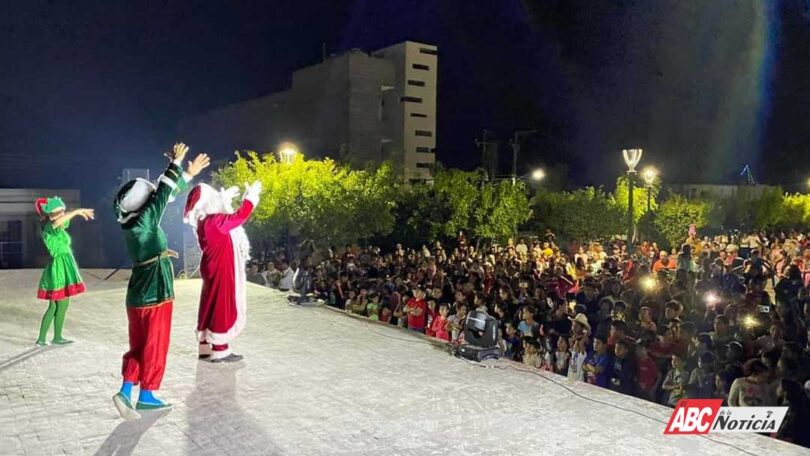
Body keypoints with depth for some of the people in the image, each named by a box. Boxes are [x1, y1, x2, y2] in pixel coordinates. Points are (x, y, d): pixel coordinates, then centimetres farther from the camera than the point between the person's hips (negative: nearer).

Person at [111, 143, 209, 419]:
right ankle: (146, 396, 15)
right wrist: (175, 164, -11)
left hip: (138, 296, 8)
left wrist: (188, 174, 17)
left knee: (138, 346, 15)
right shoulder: (143, 223, -18)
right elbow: (163, 194, -18)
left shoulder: (136, 224, 5)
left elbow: (163, 194, 11)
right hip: (154, 296, -8)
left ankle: (126, 391, 10)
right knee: (155, 347, 5)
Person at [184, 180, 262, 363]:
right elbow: (239, 216, -23)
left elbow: (229, 219, 22)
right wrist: (251, 196, -14)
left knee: (211, 306, 15)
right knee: (222, 307, -4)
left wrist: (227, 200, 19)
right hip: (221, 270, -10)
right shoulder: (213, 221, -21)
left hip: (215, 269, 10)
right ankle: (220, 350, 2)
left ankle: (206, 347, 24)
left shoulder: (205, 220, 7)